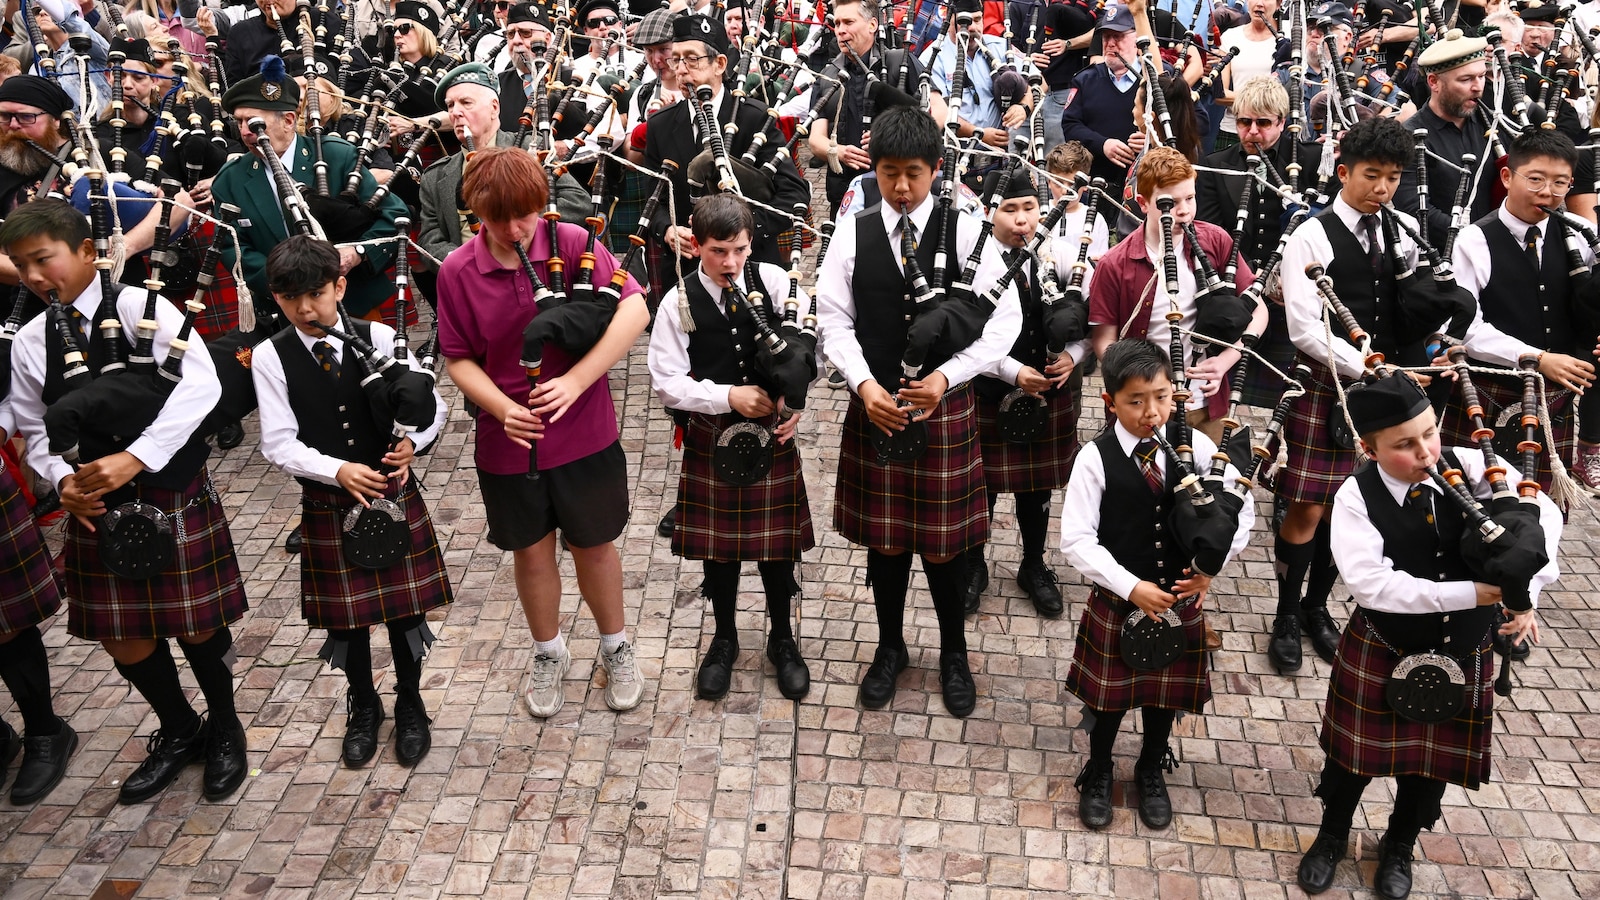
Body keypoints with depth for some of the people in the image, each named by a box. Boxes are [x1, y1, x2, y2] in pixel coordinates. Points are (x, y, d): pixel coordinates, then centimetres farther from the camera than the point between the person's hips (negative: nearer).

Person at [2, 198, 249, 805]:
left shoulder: (140, 308, -12)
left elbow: (200, 386, -24)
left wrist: (134, 458, -28)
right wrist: (63, 481, -9)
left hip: (175, 496, -4)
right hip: (96, 507, 5)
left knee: (195, 624, 7)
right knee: (123, 639, 11)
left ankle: (224, 727, 35)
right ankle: (179, 732, 37)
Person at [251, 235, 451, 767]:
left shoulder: (379, 339, -6)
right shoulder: (270, 358, -7)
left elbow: (432, 408, -2)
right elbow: (279, 444, -11)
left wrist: (412, 442, -22)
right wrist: (339, 470, -25)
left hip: (394, 494, 0)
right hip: (328, 507, 0)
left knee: (405, 603, 10)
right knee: (345, 613, 14)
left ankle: (410, 704, 33)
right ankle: (363, 707, 37)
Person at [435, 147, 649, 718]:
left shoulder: (573, 243, -13)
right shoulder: (457, 273, -8)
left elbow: (635, 310, -20)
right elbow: (458, 359, -1)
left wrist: (575, 380, -27)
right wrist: (503, 409, -19)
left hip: (584, 432, -1)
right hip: (508, 440, 1)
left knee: (593, 542, 15)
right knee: (531, 551, 17)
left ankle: (615, 647, 38)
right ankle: (549, 653, 41)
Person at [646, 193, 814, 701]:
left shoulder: (774, 281, -6)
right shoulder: (679, 303, -8)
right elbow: (667, 383, -10)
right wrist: (729, 396, -20)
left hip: (772, 431, 1)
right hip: (712, 438, 0)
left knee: (777, 541, 11)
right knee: (718, 543, 13)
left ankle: (782, 639, 33)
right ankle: (724, 640, 34)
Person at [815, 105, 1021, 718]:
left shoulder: (966, 233, -5)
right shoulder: (854, 234, 0)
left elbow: (1002, 320, -6)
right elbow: (835, 318, 0)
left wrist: (945, 377, -17)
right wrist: (865, 384, -14)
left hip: (944, 406, -1)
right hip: (874, 405, 2)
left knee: (944, 539, 8)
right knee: (882, 534, 13)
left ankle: (953, 654, 31)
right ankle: (890, 647, 34)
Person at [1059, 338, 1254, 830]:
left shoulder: (1195, 447, -8)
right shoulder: (1095, 458, -16)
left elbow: (1241, 508, 0)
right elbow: (1077, 540, -17)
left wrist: (1211, 565, -13)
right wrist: (1131, 587, -23)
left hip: (1180, 599, 3)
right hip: (1118, 601, -2)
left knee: (1167, 691, 19)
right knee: (1109, 695, 13)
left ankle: (1152, 771, 46)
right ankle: (1098, 773, 40)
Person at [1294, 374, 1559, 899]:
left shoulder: (1471, 467, -14)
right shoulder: (1356, 497, -23)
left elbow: (1541, 513, -12)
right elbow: (1371, 583, -31)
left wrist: (1525, 591, -26)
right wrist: (1471, 593, -33)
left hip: (1463, 654, 3)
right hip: (1380, 654, -3)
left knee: (1433, 760, 19)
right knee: (1355, 752, 13)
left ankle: (1399, 848, 45)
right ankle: (1331, 838, 41)